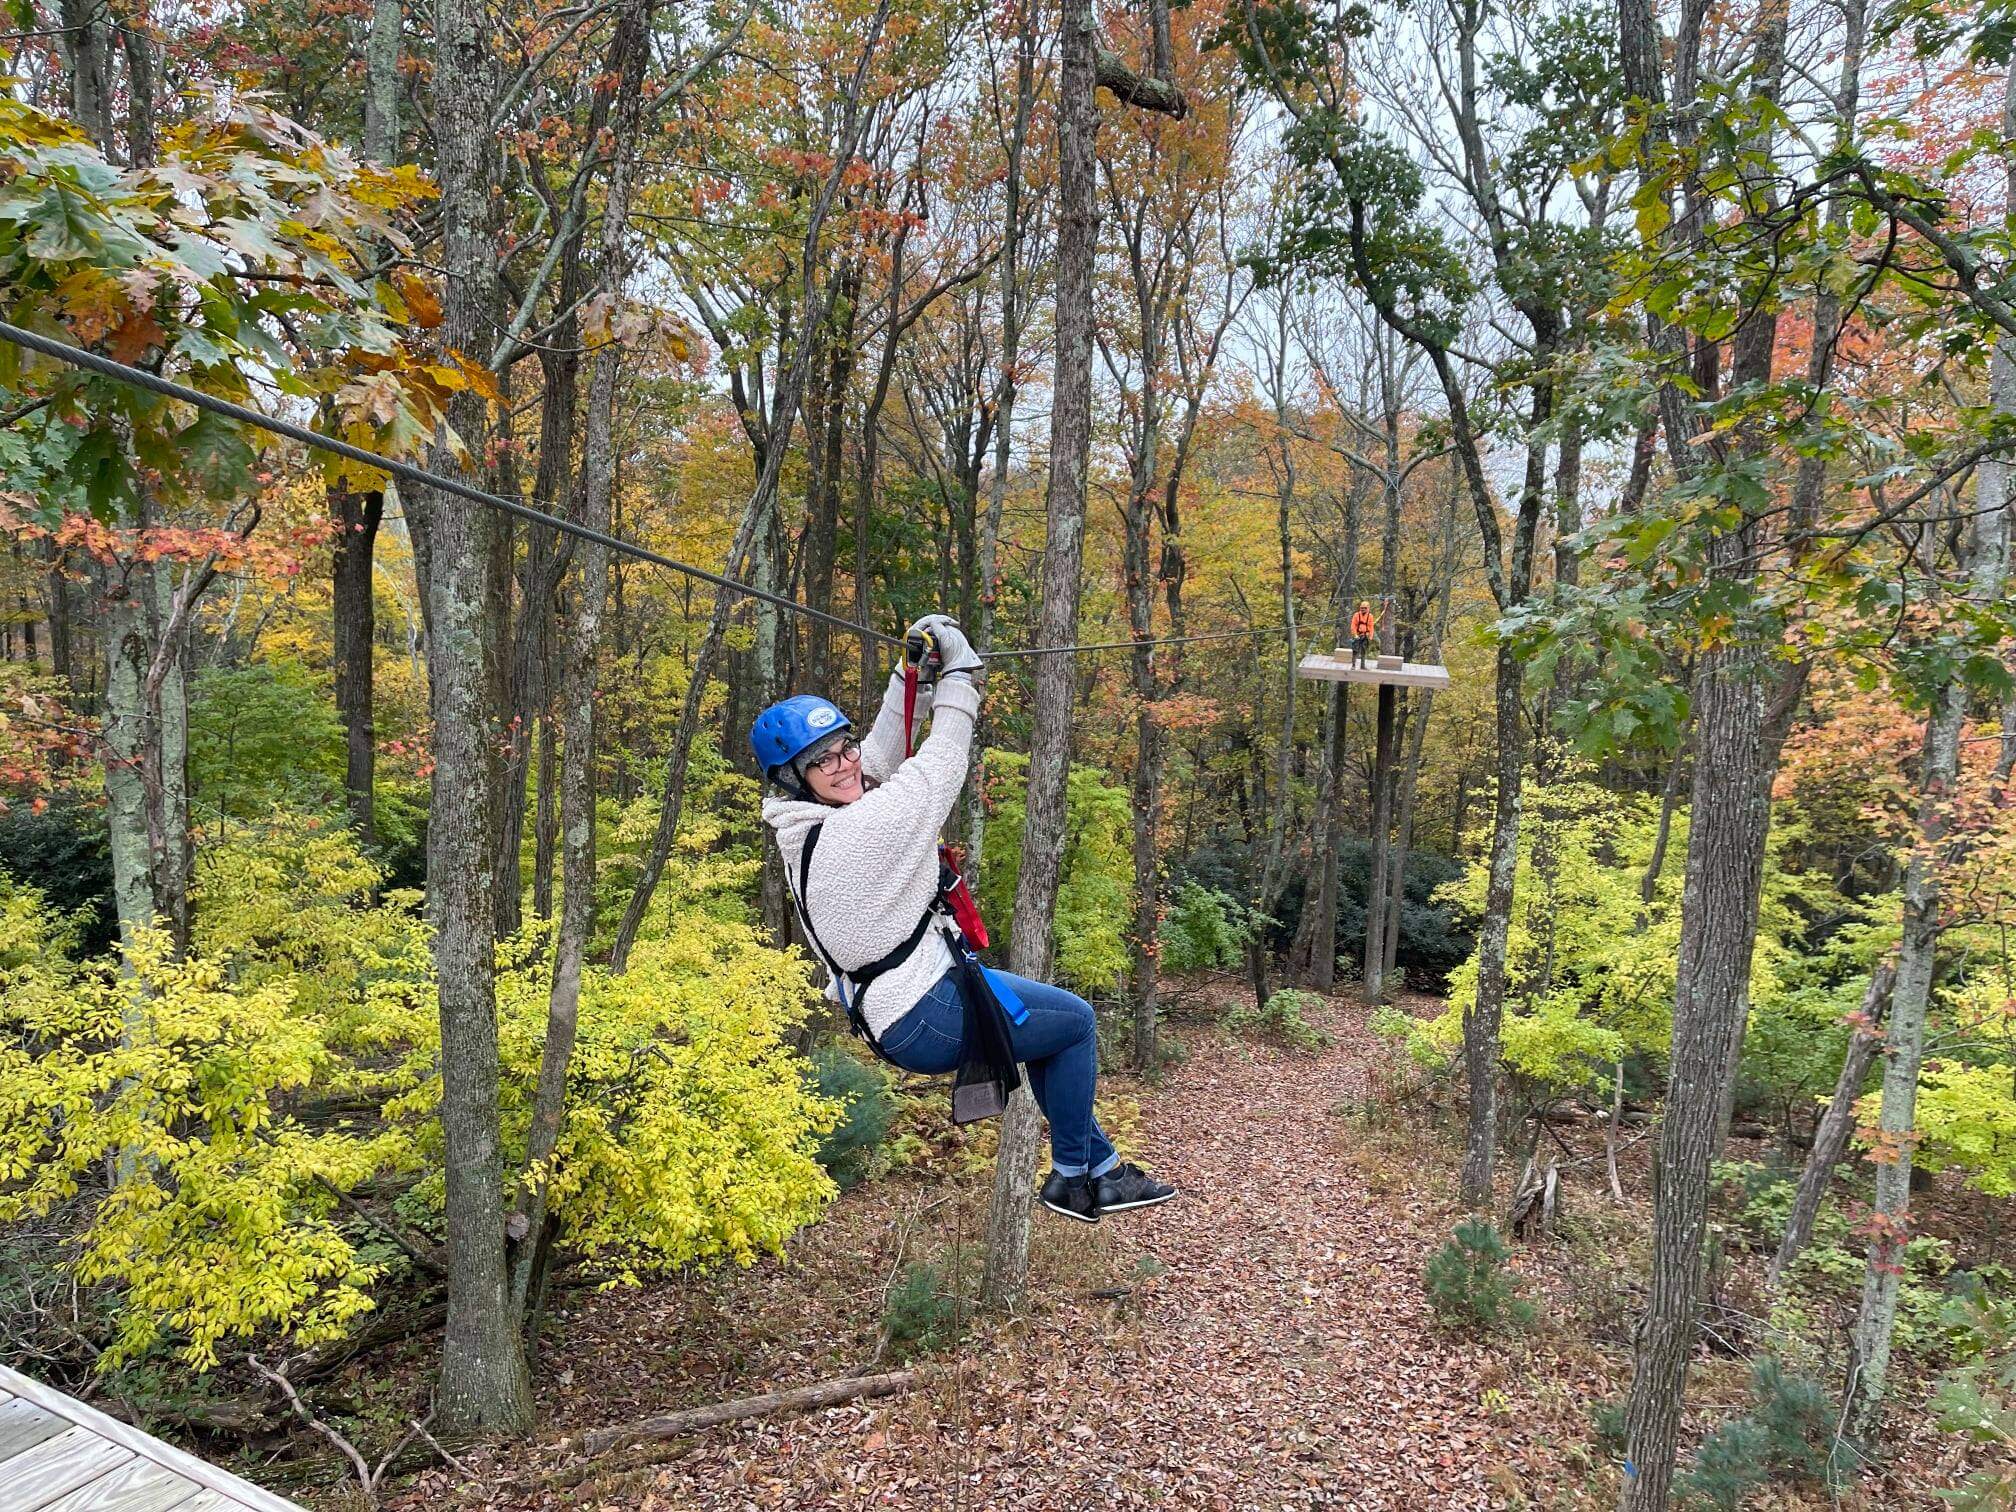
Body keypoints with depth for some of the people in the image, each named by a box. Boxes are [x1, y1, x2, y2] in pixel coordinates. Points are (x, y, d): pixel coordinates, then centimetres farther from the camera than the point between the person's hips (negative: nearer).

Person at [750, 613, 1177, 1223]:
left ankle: (1101, 1163, 30)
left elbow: (882, 751, 11)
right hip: (922, 1021, -10)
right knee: (1075, 1020, 5)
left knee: (1056, 1015, 23)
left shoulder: (804, 824, -1)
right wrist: (959, 671, -10)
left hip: (892, 994, 10)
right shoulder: (854, 833, -29)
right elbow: (938, 768, -19)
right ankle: (1073, 1179, 19)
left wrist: (915, 673, 3)